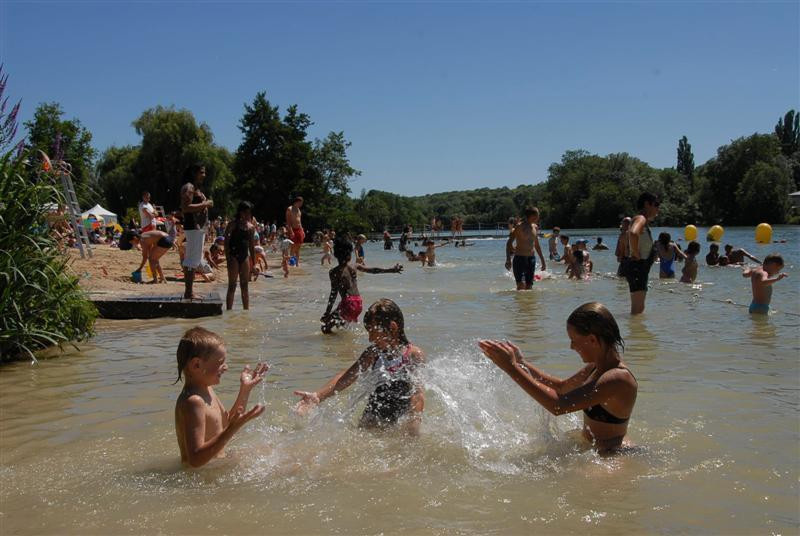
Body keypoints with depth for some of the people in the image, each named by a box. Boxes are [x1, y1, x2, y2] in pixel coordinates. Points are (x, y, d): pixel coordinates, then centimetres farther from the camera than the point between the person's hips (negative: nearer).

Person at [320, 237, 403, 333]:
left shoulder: (333, 272, -8)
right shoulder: (355, 267, 4)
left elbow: (334, 294, -10)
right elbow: (373, 270, 8)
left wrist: (327, 313, -6)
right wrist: (392, 270, 18)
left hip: (348, 303, -6)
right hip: (358, 303, 6)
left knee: (326, 327, -1)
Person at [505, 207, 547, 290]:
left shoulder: (535, 228, 11)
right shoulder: (519, 227, -9)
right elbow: (509, 243, -10)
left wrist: (542, 260, 25)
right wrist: (508, 259, -21)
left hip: (531, 259, 6)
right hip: (520, 258, -6)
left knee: (529, 286, 4)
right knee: (521, 285, -17)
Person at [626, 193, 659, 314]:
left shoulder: (644, 222, 20)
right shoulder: (640, 219, -12)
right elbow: (633, 233, -35)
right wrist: (636, 255, -25)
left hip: (642, 269, 11)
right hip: (637, 267, -11)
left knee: (639, 308, 16)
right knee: (638, 309, -13)